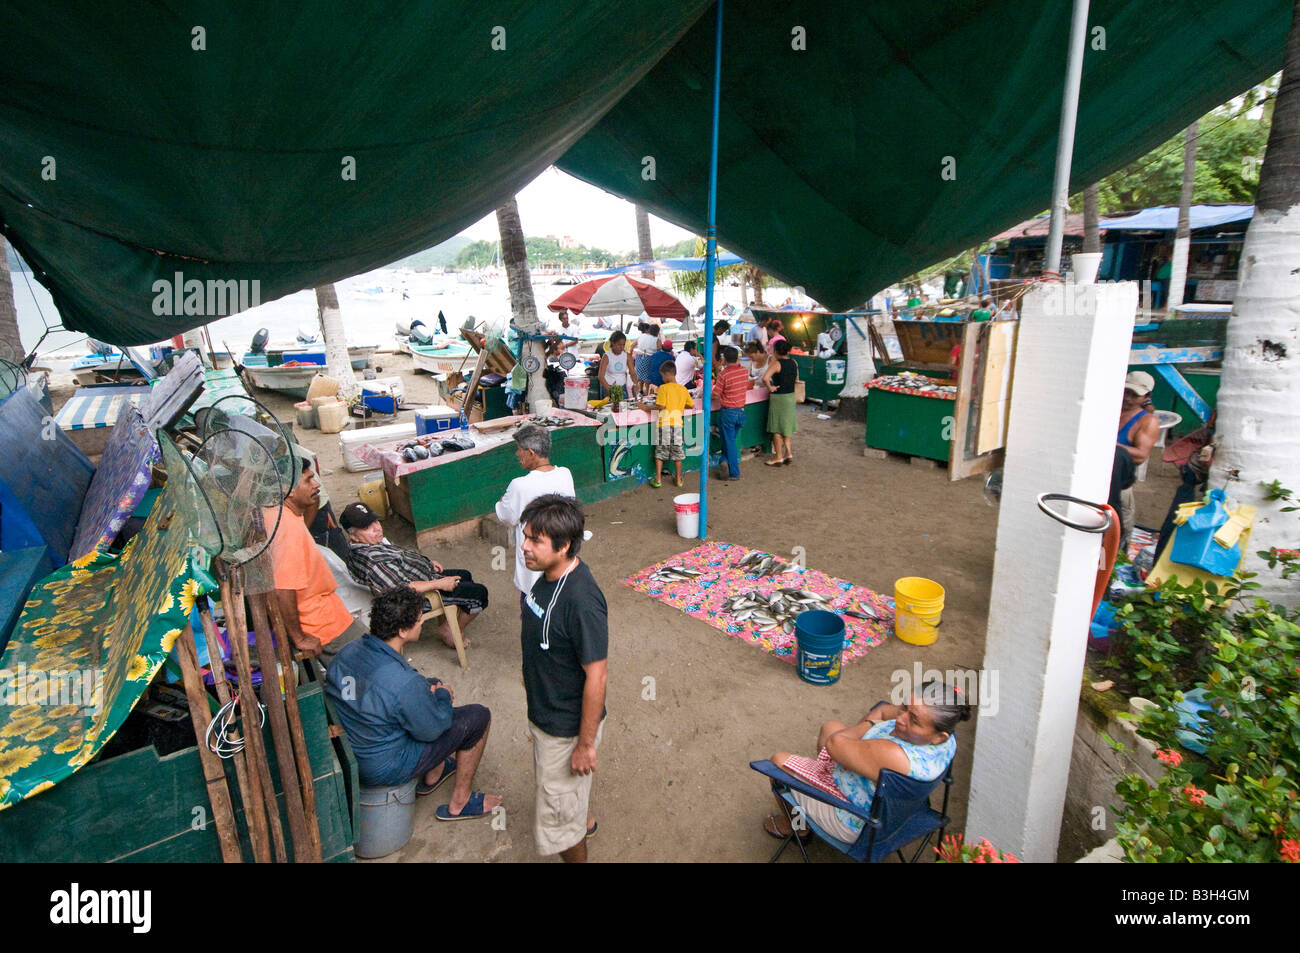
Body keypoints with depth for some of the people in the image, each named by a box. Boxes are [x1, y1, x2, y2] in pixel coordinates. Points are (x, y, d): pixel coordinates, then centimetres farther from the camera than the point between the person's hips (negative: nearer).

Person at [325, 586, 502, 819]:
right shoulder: (404, 683, -34)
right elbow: (431, 730, -17)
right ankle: (459, 803, 19)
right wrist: (442, 695, 1)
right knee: (478, 716, 1)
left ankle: (432, 775, 37)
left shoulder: (349, 651, -11)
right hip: (383, 770, -8)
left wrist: (431, 685, 4)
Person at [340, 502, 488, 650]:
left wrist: (428, 562, 9)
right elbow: (403, 588, -35)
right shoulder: (371, 560, -34)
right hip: (421, 594, -11)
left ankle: (447, 624, 27)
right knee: (479, 593, -6)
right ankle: (449, 632, 12)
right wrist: (439, 583, -27)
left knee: (465, 575, 26)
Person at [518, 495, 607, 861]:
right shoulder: (549, 575, -7)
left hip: (567, 726, -9)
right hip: (544, 711, 9)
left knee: (556, 815, 11)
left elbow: (596, 677, -29)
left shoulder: (581, 600, -35)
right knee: (548, 779, 33)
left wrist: (586, 744, -21)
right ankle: (583, 821, 60)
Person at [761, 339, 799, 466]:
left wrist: (770, 388, -15)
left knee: (777, 429, 3)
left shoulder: (776, 363, -17)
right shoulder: (793, 362, 5)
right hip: (791, 397, 7)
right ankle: (788, 453, 19)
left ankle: (778, 457, 8)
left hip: (778, 398, -7)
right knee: (786, 426, 18)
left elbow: (765, 378, -30)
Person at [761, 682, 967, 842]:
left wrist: (867, 724, -17)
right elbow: (883, 710, 2)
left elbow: (835, 743, -32)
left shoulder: (896, 758, -45)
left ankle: (792, 826, 38)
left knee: (778, 760, 7)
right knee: (829, 726, 25)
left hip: (854, 823, -8)